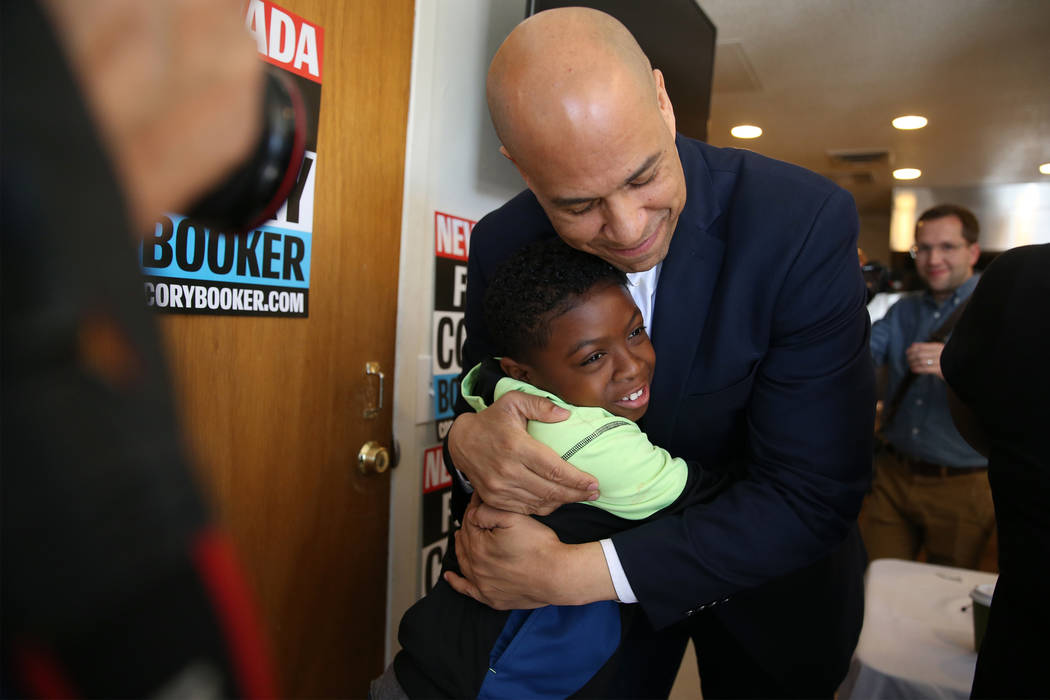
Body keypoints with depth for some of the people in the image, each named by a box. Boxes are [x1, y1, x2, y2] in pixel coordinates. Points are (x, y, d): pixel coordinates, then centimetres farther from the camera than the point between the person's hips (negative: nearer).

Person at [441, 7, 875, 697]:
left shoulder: (804, 222, -29)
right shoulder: (501, 244, -17)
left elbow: (815, 496, -29)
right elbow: (482, 397, -5)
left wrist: (572, 572, -35)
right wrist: (470, 440, -31)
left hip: (765, 575, -1)